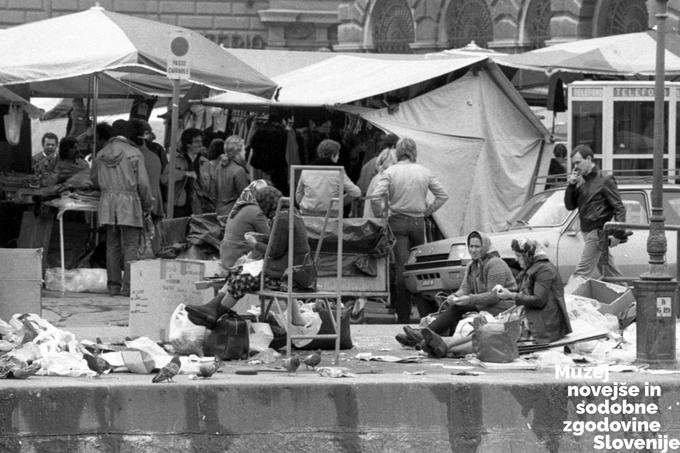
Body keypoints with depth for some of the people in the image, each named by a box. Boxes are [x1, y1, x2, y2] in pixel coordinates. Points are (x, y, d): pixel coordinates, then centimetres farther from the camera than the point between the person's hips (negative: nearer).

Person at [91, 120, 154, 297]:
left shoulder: (101, 154, 8)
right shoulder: (134, 153, -6)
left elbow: (94, 178, 21)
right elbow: (143, 183, -7)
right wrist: (148, 205, 5)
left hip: (107, 202, 5)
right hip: (129, 202, -4)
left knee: (112, 245, 9)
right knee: (131, 245, -2)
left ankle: (113, 284, 8)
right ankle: (128, 285, -8)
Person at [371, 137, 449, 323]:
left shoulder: (390, 172, -4)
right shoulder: (424, 172, 4)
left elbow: (376, 198, -14)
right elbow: (442, 195, 5)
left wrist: (379, 217, 0)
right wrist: (427, 211, 11)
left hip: (398, 222, -2)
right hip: (418, 222, 2)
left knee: (401, 267, -2)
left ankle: (403, 316, -4)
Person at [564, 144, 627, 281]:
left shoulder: (604, 181, -9)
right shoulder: (581, 182, 12)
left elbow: (619, 208, -11)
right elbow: (570, 206, 13)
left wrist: (618, 234, -17)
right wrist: (571, 186, -3)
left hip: (597, 233, -8)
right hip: (587, 232, 8)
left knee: (581, 272, -12)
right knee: (610, 273, 11)